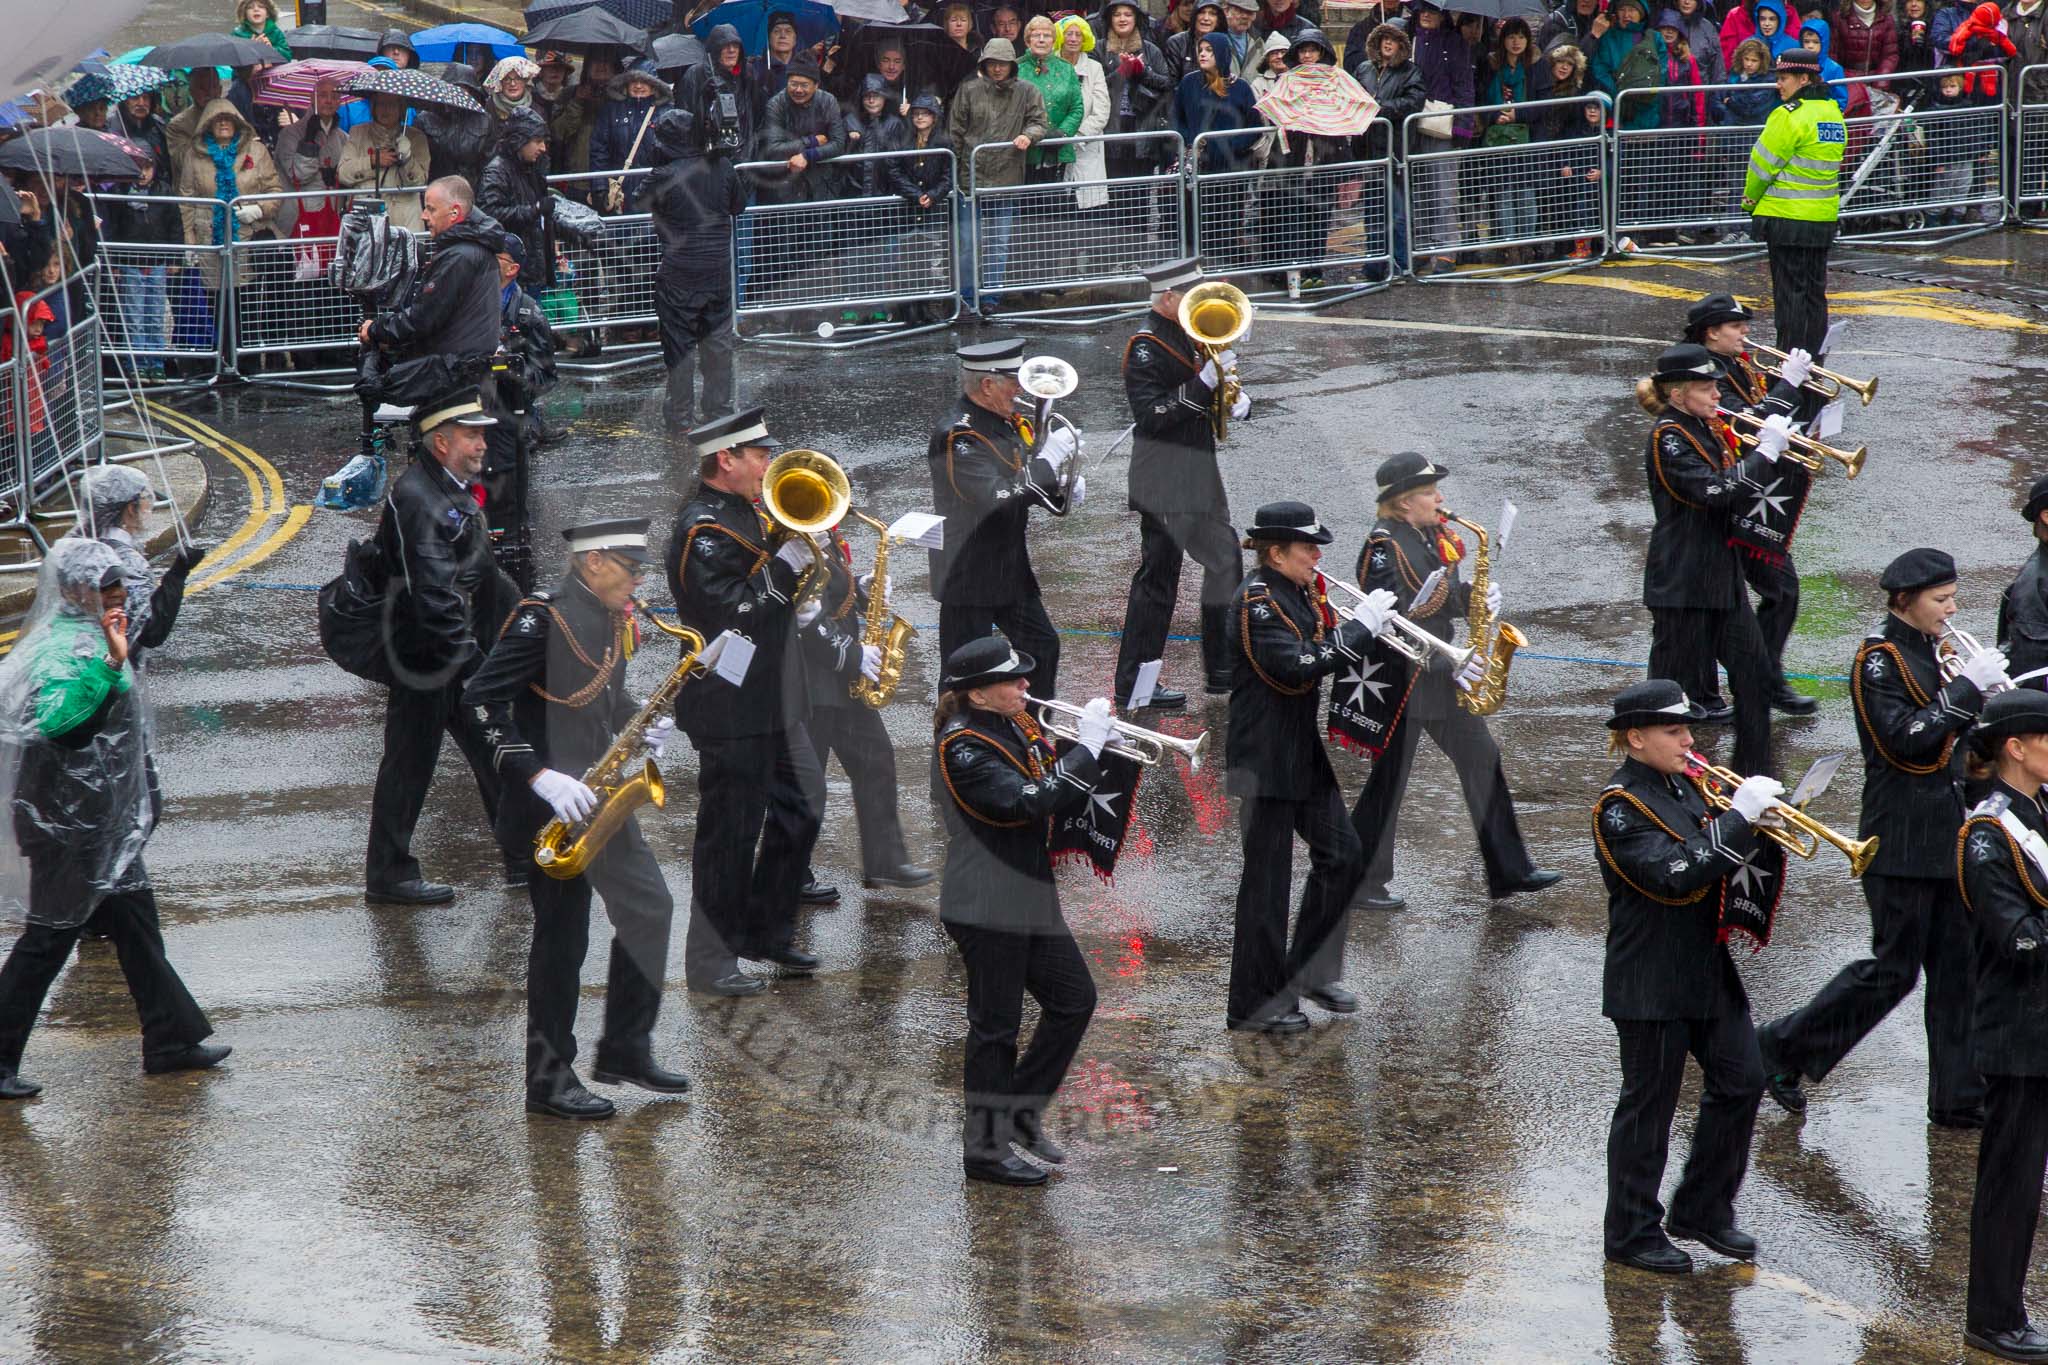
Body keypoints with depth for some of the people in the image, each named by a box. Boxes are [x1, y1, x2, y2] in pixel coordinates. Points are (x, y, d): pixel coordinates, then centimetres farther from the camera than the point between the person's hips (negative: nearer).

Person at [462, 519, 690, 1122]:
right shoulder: (542, 617, -18)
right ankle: (550, 1080, 7)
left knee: (649, 908, 10)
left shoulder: (614, 619, 9)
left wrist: (642, 728, 2)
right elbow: (482, 702, -22)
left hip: (601, 796, 8)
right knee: (562, 940, -2)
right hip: (555, 804, -8)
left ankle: (625, 1049, 22)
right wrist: (538, 776, -27)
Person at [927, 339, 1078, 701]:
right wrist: (1050, 458, -26)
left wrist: (1063, 492, -3)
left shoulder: (1005, 420, 6)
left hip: (1011, 565, 9)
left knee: (1042, 648, 16)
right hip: (970, 574, -9)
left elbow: (1023, 484, 18)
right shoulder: (957, 436, -22)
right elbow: (997, 498, -32)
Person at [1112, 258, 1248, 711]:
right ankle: (1132, 686, 0)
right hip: (1166, 483, -10)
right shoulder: (1147, 348, -17)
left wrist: (1237, 398, -2)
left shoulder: (1189, 336, 12)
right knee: (1157, 576, -5)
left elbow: (1215, 383, 21)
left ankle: (1225, 670, 25)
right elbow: (1151, 416, -25)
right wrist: (1204, 382, -29)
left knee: (1225, 562, 15)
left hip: (1199, 477, 10)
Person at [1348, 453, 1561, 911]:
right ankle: (1360, 883, 10)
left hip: (1443, 672, 9)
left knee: (1483, 761, 10)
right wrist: (1445, 664, -25)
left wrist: (1476, 598, -4)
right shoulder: (1385, 547, -18)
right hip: (1402, 679, -9)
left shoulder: (1435, 536, 9)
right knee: (1390, 779, -1)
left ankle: (1508, 872, 16)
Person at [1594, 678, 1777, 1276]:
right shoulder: (1621, 806, -16)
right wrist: (1738, 818, -29)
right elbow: (1675, 875, -28)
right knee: (1648, 1104, 1)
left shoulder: (1685, 785, 11)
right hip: (1652, 980, -8)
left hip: (1708, 968, 8)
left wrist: (1756, 832, -7)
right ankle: (1633, 1232, 13)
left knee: (1740, 1083, 9)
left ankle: (1703, 1210, 23)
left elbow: (1715, 863, 14)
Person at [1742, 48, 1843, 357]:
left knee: (1790, 290, -3)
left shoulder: (1790, 116, -16)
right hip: (1824, 217, 8)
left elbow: (1763, 163, -11)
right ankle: (1815, 357, 18)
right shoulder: (1833, 114, 10)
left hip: (1787, 218, -8)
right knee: (1814, 290, 13)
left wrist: (1750, 201, 6)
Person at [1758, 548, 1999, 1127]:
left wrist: (1989, 697, -3)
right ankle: (1784, 1048, 10)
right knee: (1893, 969, -4)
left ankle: (1960, 1099, 11)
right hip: (1902, 842, -8)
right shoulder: (1878, 661, -14)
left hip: (1945, 835, 8)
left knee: (1958, 969, 7)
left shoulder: (1925, 651, 13)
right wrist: (1967, 686, -23)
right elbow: (1907, 741, -24)